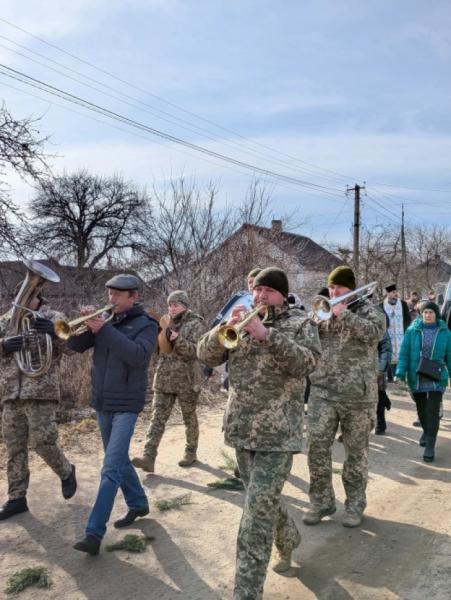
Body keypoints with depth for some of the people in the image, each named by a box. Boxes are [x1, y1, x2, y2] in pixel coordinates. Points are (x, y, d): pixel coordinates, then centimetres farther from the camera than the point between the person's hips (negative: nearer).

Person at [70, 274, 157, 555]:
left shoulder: (146, 324, -9)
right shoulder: (105, 320, 6)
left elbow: (138, 356, -26)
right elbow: (75, 345, 1)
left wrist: (105, 329, -29)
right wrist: (85, 323, -18)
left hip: (126, 405, -6)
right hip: (102, 403, 6)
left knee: (111, 468, -9)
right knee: (119, 460, 18)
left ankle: (95, 532, -6)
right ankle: (138, 503, 36)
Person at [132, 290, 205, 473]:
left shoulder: (195, 324, -4)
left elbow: (196, 351, -15)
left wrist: (178, 340, -30)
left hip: (187, 380, -4)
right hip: (163, 379, 5)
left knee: (189, 418, 10)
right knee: (158, 418, -4)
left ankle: (191, 452, 26)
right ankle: (149, 457, -10)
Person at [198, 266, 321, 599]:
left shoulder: (300, 323, -3)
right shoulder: (242, 320, 8)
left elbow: (306, 363, -20)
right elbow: (207, 355, 0)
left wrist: (267, 334, -29)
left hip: (278, 429, -5)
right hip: (242, 425, 5)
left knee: (259, 507, -7)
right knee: (263, 499, 20)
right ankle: (289, 540, 49)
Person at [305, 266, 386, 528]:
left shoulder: (368, 310, 0)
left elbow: (374, 333, -20)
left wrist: (343, 314, -22)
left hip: (358, 393, -3)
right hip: (323, 391, 3)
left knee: (356, 452, 8)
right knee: (317, 448, 1)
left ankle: (355, 505, 23)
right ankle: (321, 502, 17)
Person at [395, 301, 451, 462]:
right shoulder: (412, 330, -4)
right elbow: (404, 353, -4)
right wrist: (400, 373, -12)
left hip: (436, 379, -1)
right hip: (416, 378, 1)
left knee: (433, 411, -8)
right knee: (421, 408, 17)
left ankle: (430, 446, -3)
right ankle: (426, 431, 42)